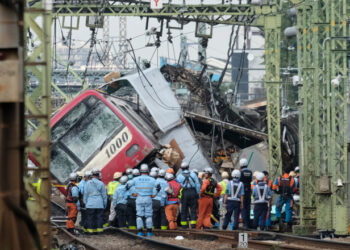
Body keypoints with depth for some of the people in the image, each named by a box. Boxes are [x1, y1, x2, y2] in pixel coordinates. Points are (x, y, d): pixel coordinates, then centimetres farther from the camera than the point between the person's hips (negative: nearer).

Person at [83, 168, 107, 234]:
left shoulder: (88, 183, -1)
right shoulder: (101, 183, -2)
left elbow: (85, 194, 3)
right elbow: (104, 195, 4)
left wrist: (85, 203, 12)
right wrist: (105, 204, 14)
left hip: (90, 204, 0)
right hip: (99, 205, 0)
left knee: (90, 218, 4)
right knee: (99, 217, 4)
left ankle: (91, 230, 2)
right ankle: (99, 229, 1)